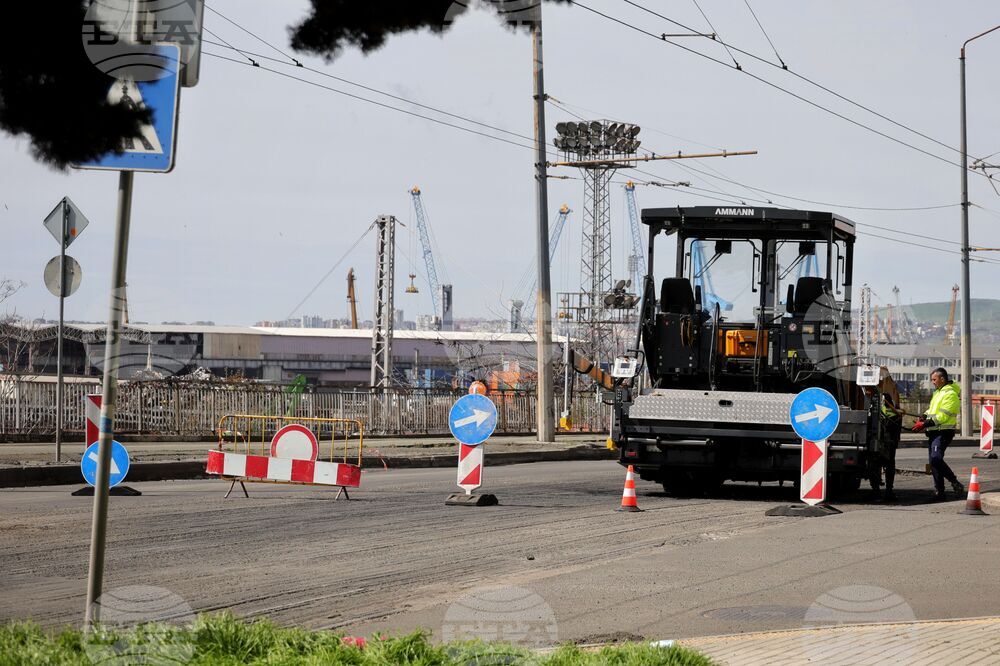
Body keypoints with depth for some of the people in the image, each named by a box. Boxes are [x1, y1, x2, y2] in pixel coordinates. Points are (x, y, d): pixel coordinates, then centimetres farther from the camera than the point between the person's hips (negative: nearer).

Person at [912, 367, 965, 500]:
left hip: (943, 432, -10)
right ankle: (939, 491, 9)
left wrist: (924, 424, -21)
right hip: (934, 432, 10)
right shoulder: (937, 392, 20)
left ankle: (954, 482, -14)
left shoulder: (950, 394, -12)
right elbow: (931, 410, 26)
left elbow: (943, 416, -19)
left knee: (936, 458, -24)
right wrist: (923, 417, 5)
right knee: (933, 461, 6)